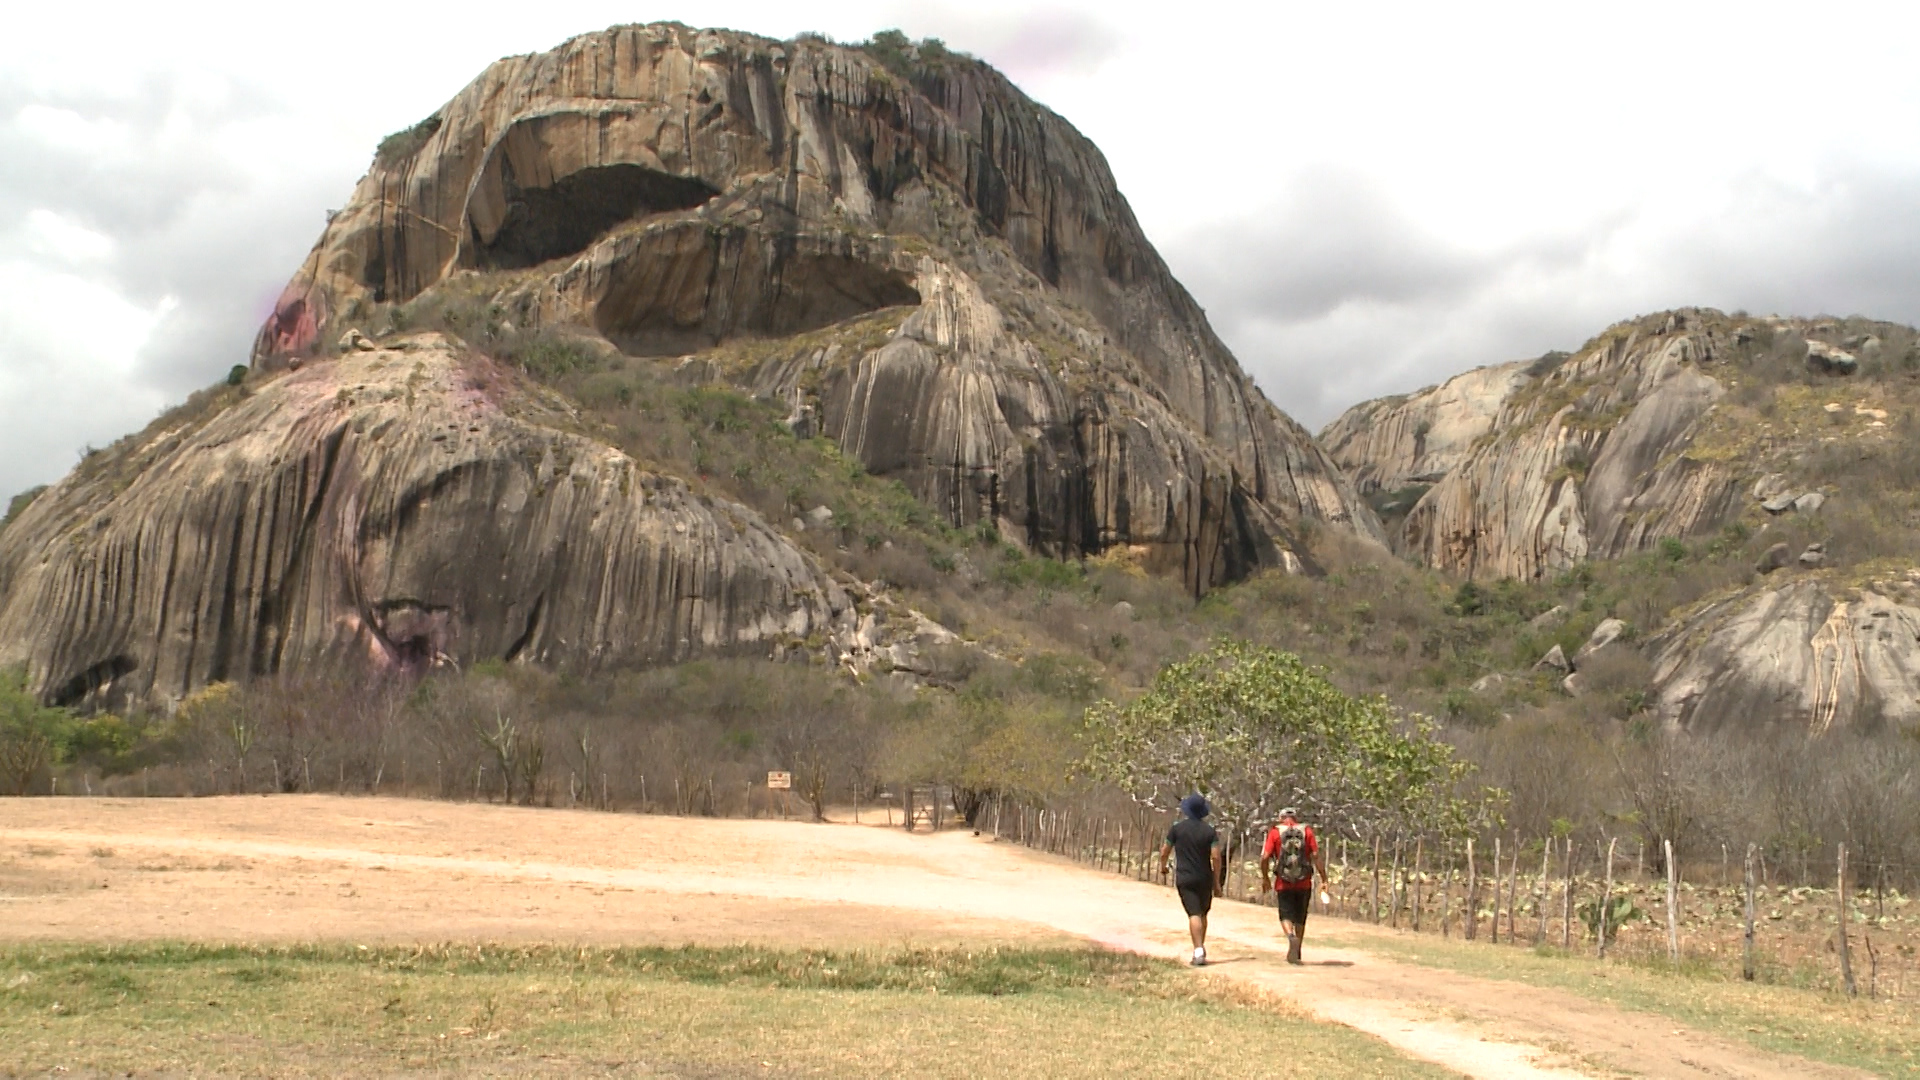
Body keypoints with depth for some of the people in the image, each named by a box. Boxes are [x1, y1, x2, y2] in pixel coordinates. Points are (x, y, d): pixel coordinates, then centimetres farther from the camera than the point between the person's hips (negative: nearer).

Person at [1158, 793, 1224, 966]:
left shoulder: (1177, 828, -4)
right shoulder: (1209, 831, -3)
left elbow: (1164, 852, 2)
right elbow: (1216, 857, -9)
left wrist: (1163, 867, 23)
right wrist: (1216, 881, 0)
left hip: (1184, 878, -2)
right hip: (1204, 878, 2)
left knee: (1194, 914, -9)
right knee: (1202, 914, 19)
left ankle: (1199, 952, -21)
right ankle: (1201, 948, 26)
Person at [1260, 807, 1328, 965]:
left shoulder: (1275, 832, 0)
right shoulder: (1306, 830, 2)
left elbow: (1265, 857, -7)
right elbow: (1316, 855, -5)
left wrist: (1265, 878, 7)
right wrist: (1323, 879, -2)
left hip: (1283, 883, -2)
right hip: (1304, 883, 2)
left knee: (1286, 915, 6)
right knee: (1300, 919, 16)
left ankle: (1291, 937, -24)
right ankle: (1296, 953, 21)